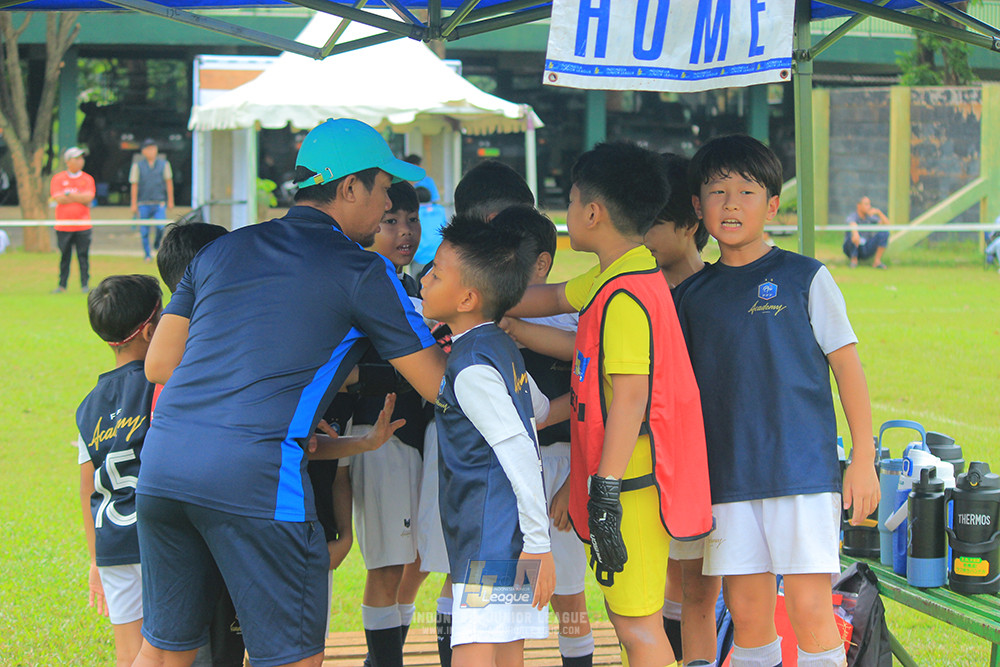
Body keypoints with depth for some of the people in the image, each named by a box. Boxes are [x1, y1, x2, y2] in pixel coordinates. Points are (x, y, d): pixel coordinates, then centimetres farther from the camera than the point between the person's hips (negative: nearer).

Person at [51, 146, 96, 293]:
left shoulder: (87, 179, 6)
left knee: (83, 256, -1)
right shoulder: (58, 178, 4)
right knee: (64, 257, 2)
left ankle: (85, 285, 5)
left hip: (83, 226, 0)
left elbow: (89, 198, -8)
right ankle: (62, 285, 9)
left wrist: (68, 194, -8)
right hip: (63, 226, 0)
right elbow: (58, 199, -9)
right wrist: (80, 198, -6)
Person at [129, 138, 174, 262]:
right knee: (144, 231, 0)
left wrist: (170, 201, 9)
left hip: (159, 202, 0)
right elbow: (134, 185, 3)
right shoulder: (138, 165, 3)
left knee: (161, 226, -18)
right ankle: (147, 254, 14)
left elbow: (169, 182, 11)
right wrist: (134, 204, 1)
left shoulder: (164, 164, 7)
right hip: (143, 204, 0)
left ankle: (157, 243, 11)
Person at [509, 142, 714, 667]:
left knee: (637, 624, -8)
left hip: (629, 483, -10)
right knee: (628, 615, 15)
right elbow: (552, 298, 29)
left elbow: (631, 395, -23)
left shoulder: (624, 297, -18)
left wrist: (607, 488, -23)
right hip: (627, 480, 10)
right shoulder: (613, 279, 12)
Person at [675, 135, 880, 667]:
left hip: (803, 469, -4)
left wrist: (863, 461, -3)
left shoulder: (804, 278, 0)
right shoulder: (695, 295, 11)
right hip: (729, 479, 4)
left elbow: (848, 366, 1)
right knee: (747, 613, 4)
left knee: (809, 608, -9)